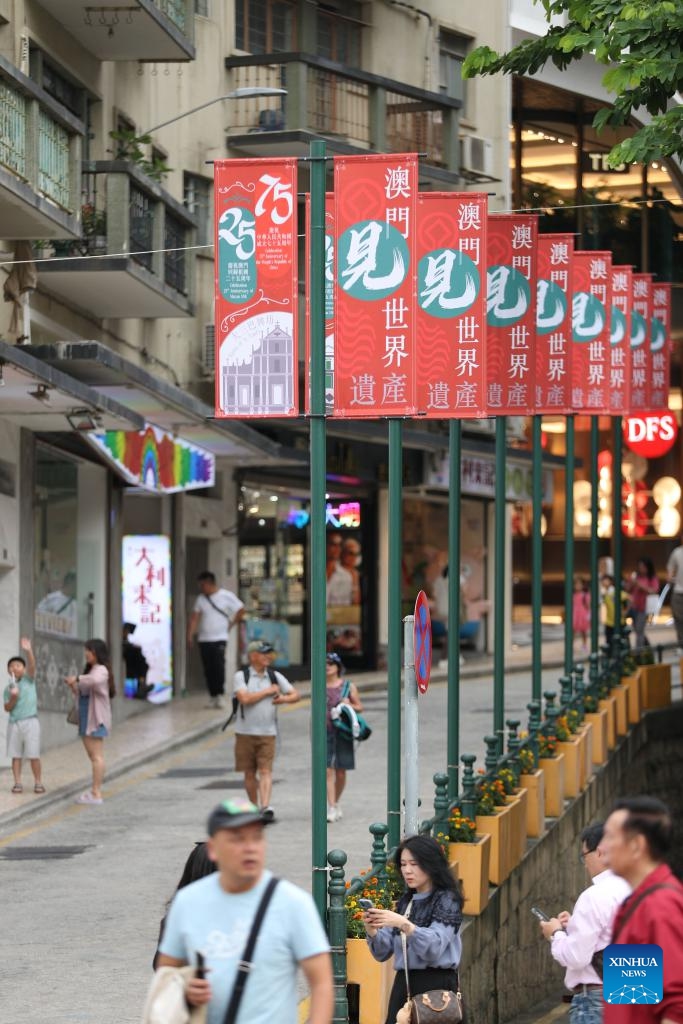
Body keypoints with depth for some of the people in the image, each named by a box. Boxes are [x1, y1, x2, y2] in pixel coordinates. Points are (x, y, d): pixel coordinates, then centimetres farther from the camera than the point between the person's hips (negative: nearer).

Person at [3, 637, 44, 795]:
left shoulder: (29, 680, 2)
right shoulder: (8, 688, 8)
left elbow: (32, 666, -16)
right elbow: (7, 708, 5)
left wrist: (28, 651, -32)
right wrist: (13, 698, -13)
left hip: (30, 721, -3)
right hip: (14, 723, 3)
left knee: (34, 755, -3)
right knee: (16, 755, 3)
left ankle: (38, 783, 3)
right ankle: (17, 783, 6)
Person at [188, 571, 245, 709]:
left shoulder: (226, 596, -2)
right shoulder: (201, 598, 9)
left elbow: (241, 610, 6)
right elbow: (194, 618, 6)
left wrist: (231, 624, 4)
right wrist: (190, 635, -3)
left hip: (219, 638, -4)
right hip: (204, 639, 4)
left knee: (218, 666, -14)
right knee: (208, 669, 3)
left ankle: (220, 695, -8)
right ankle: (213, 696, 9)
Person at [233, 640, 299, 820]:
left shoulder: (275, 676, 9)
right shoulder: (241, 676, -2)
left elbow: (296, 695, 13)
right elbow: (244, 698, -18)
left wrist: (284, 698, -10)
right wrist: (268, 691, -10)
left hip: (267, 732, 1)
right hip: (245, 732, -1)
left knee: (265, 771, -11)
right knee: (249, 773, 7)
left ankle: (266, 806, -20)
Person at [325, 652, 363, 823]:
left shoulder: (348, 686, 4)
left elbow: (359, 707, 10)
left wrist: (349, 705, -11)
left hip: (342, 732, 0)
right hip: (325, 732, 0)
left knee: (341, 772, 8)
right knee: (328, 771, -10)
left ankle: (336, 803, 28)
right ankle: (331, 808, -12)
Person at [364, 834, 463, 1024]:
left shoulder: (446, 900, -2)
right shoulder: (405, 901, 16)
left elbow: (434, 947, -17)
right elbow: (383, 952, 14)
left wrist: (404, 925, -29)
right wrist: (372, 930, -6)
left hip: (435, 986, -5)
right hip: (403, 984, 5)